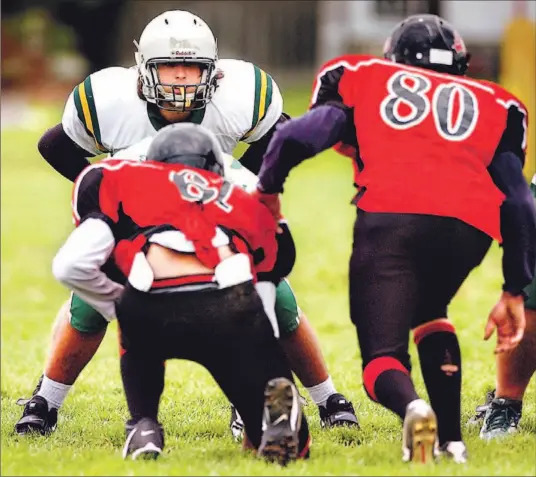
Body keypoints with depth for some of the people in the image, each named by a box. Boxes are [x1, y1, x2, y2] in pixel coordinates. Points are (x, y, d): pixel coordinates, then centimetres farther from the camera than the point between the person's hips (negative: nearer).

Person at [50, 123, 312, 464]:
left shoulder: (121, 180, 26)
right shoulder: (246, 204, 34)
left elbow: (71, 266, 15)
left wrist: (118, 307, 32)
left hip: (155, 308, 0)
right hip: (231, 307, 1)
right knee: (289, 443, 16)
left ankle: (143, 428, 17)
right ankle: (276, 411, -17)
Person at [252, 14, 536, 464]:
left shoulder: (364, 79, 27)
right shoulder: (493, 106, 31)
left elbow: (298, 135, 13)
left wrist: (267, 191, 30)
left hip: (389, 217, -2)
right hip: (470, 226, 2)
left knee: (383, 355, 5)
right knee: (428, 312, 31)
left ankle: (412, 406, -30)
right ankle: (451, 439, 15)